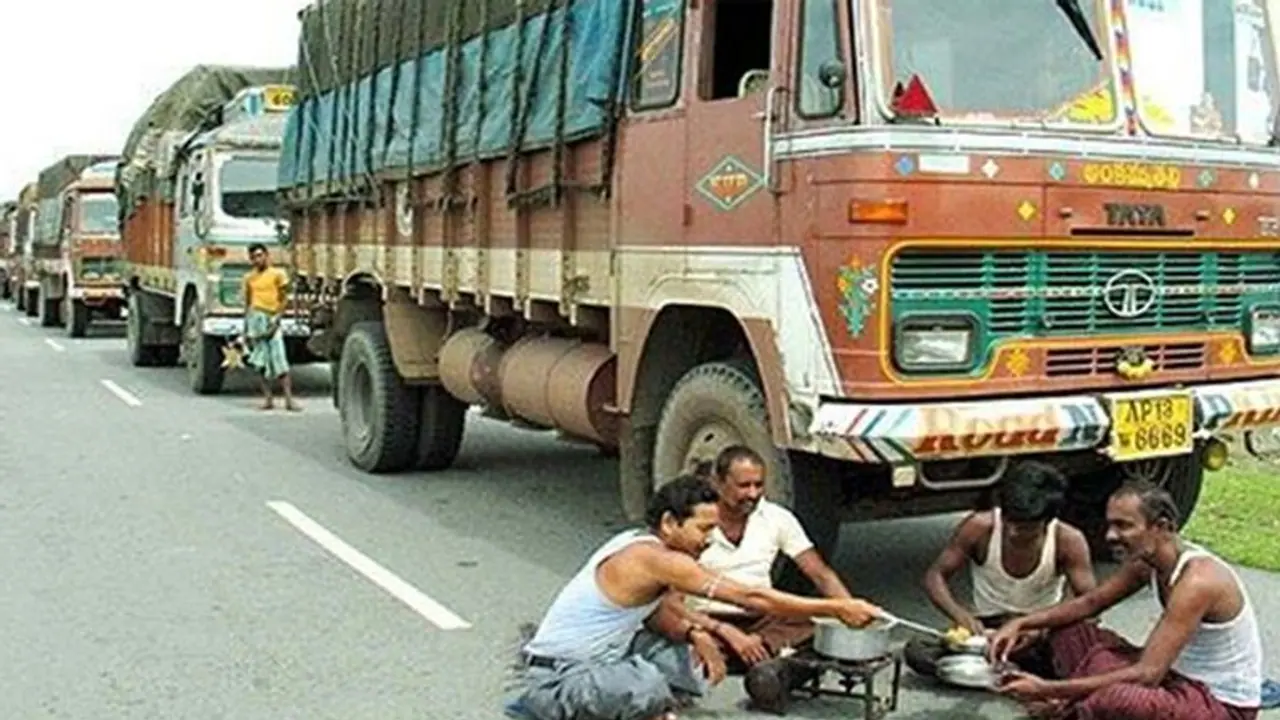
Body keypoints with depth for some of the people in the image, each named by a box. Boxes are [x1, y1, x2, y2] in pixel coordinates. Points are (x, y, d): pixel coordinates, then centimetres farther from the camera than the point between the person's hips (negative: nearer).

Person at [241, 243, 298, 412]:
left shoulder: (278, 274, 2)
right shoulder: (249, 277, 13)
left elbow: (283, 300, 0)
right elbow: (247, 303, 18)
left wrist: (276, 320, -11)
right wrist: (245, 328, 13)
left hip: (272, 320, -3)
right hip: (255, 319, 3)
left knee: (280, 360, -9)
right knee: (261, 361, 3)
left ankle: (289, 399, -10)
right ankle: (268, 398, 7)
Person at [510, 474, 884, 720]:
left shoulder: (641, 544, 4)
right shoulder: (655, 558, -24)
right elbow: (751, 597, -25)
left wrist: (693, 632, -9)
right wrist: (836, 609, -22)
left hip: (592, 657, 10)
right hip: (555, 679, -10)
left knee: (688, 656, 5)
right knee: (647, 687, -37)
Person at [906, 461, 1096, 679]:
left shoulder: (1067, 540, -17)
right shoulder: (980, 527, -17)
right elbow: (935, 575, -11)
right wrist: (961, 615, -30)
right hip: (986, 629, 1)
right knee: (916, 652, -28)